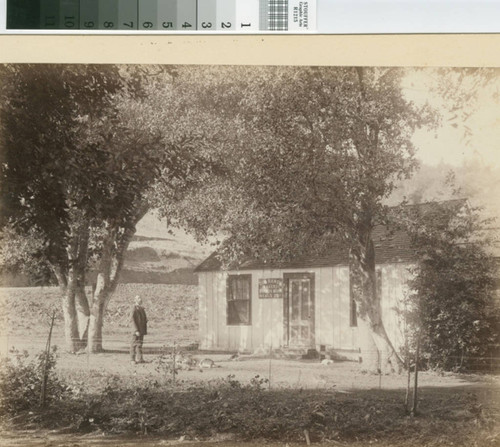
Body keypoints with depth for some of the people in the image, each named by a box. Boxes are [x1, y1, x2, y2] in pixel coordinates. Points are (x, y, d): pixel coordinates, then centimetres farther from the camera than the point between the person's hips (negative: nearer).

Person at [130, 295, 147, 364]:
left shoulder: (142, 309, 13)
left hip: (142, 330, 8)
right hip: (136, 330, -8)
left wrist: (145, 330, 13)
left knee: (140, 344, 9)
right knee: (134, 344, -2)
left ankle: (139, 359, 12)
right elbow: (133, 320, -18)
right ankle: (132, 359, 4)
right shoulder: (134, 309, -13)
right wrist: (136, 330, -23)